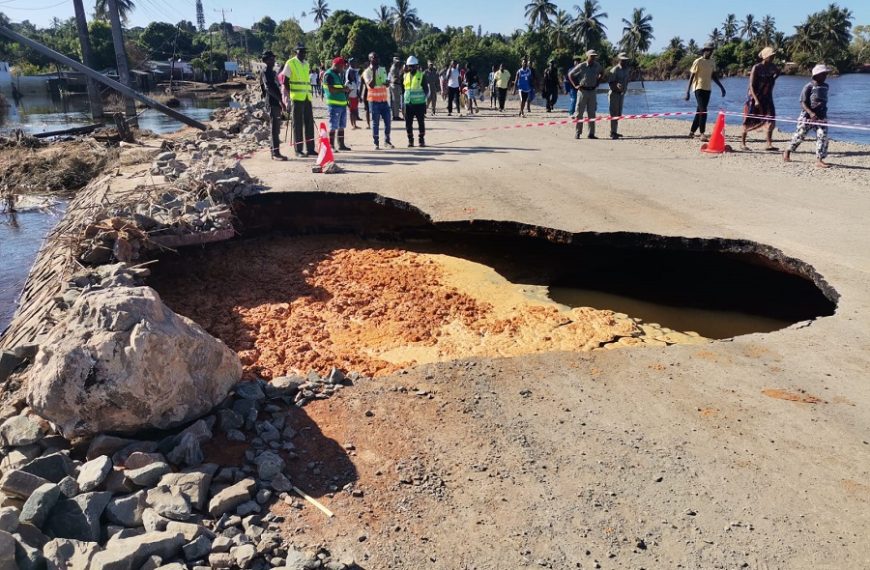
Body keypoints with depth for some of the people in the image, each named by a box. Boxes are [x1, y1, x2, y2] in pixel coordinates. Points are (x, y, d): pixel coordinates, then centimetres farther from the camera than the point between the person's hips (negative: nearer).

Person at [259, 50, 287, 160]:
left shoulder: (272, 72, 21)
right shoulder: (265, 72, -7)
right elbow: (268, 88, -20)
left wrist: (280, 101, 22)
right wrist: (280, 100, -26)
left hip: (276, 103, 9)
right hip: (272, 103, -9)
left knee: (276, 128, 10)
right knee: (275, 128, -11)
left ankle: (275, 152, 14)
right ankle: (276, 153, -13)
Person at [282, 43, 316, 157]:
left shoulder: (306, 64, 16)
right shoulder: (290, 63, -3)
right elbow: (285, 82, -3)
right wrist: (290, 95, -7)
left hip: (307, 98, 6)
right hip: (296, 98, -6)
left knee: (309, 123, 5)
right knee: (298, 124, -2)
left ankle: (310, 149, 10)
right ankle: (298, 150, 2)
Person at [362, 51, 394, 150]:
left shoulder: (383, 70, 12)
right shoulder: (367, 72, -5)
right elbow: (371, 85, -17)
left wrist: (387, 83, -7)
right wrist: (374, 72, -21)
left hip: (384, 100, 5)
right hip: (374, 100, -5)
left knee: (387, 121, 5)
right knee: (375, 122, -2)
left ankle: (387, 141, 19)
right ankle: (376, 143, 3)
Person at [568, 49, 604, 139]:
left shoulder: (597, 66, 4)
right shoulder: (581, 66, -8)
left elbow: (602, 73, 25)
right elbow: (570, 74, 0)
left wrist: (597, 83, 12)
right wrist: (575, 86, -4)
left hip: (593, 91, 4)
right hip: (583, 91, -4)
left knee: (592, 113, 5)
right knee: (579, 113, -2)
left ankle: (591, 133, 9)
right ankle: (577, 133, 3)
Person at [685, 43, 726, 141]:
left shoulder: (712, 62, 13)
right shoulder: (698, 62, -6)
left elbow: (714, 76, 21)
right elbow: (691, 76, -8)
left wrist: (721, 87, 16)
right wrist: (687, 91, -13)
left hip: (708, 89, 7)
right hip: (699, 88, -7)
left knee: (700, 111, 9)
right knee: (703, 111, -16)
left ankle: (692, 132, 18)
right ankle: (702, 134, -17)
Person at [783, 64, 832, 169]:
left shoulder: (825, 86, 11)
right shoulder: (809, 87, -10)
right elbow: (803, 102, -15)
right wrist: (811, 113, -28)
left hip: (821, 117, 5)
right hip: (807, 116, -5)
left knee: (823, 137, -7)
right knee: (799, 135, 7)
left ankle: (819, 160, -7)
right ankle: (787, 152, 29)